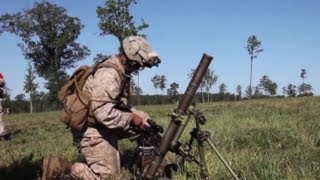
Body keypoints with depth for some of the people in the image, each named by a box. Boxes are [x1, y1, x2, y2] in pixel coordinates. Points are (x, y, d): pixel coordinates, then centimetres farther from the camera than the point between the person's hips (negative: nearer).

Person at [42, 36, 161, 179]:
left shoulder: (121, 73, 7)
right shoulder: (109, 75, -25)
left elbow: (121, 105, 16)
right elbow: (103, 113, -32)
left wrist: (141, 117, 2)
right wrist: (131, 118, -20)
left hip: (102, 128, 10)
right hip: (91, 130, -10)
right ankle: (59, 166, -5)